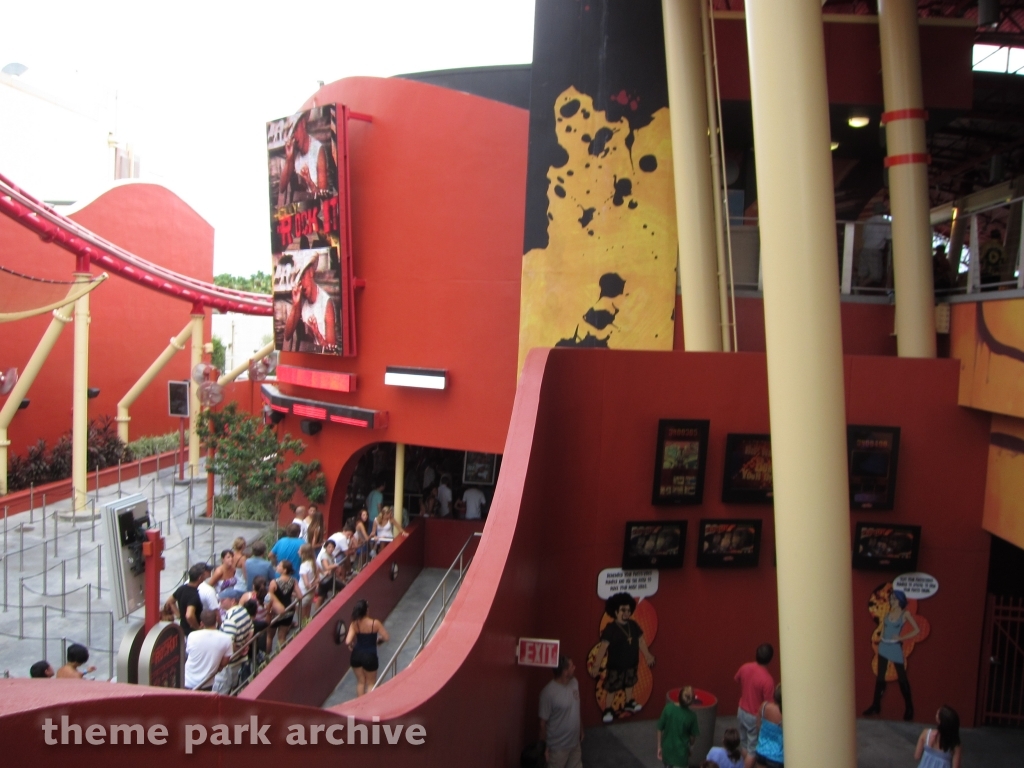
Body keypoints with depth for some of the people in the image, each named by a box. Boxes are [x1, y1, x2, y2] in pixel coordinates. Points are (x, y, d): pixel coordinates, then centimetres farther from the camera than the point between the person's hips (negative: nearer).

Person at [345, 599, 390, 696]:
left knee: (360, 682, 22)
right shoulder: (375, 623, -17)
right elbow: (386, 638, -14)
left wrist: (351, 645, 2)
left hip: (357, 655, 3)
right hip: (370, 656, -2)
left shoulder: (354, 624, -13)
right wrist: (379, 640, 7)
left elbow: (348, 642, -21)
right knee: (371, 683, 17)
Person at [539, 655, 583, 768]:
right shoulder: (549, 692, -27)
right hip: (558, 746, -7)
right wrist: (545, 747, -12)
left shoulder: (574, 683, -4)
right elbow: (543, 722, -18)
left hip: (575, 742, 7)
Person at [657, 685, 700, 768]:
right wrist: (690, 744, 16)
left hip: (667, 748, 3)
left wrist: (659, 747, 2)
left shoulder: (668, 708, -16)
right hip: (681, 751, -3)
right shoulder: (691, 715, -19)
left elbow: (660, 729, -10)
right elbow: (693, 736, -6)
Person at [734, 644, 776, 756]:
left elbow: (736, 679, 13)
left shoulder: (745, 667, -10)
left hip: (741, 711, 6)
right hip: (755, 717, -6)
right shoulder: (767, 679, -29)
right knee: (752, 749, 10)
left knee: (743, 744, 25)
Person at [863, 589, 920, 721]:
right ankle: (876, 705, 15)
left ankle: (909, 707, 15)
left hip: (895, 648, -5)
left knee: (902, 677, 2)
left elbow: (917, 630, -9)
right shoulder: (888, 613, 8)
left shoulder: (905, 614, -6)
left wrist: (901, 638, -12)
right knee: (880, 676, 9)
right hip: (883, 647, 5)